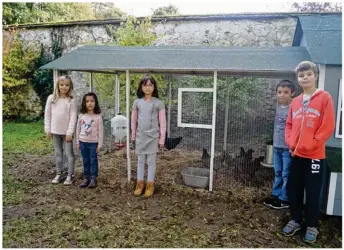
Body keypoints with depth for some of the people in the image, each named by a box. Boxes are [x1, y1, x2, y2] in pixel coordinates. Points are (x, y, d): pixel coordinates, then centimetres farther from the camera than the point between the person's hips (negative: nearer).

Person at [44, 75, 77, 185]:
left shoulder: (71, 100, -8)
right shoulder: (51, 98, 0)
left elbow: (73, 117, -10)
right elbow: (47, 114, 4)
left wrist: (69, 132, -13)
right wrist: (48, 129, 2)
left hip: (66, 132, -3)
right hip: (55, 131, 3)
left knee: (69, 153, 4)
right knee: (58, 153, 14)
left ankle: (70, 175, 14)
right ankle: (59, 174, 26)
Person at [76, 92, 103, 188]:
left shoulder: (98, 117, -8)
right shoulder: (81, 116, 0)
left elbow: (100, 131, -7)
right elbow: (78, 129, 6)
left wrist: (100, 144, -8)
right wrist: (78, 142, 6)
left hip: (93, 143, -3)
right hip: (83, 142, 3)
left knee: (93, 161, 5)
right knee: (85, 161, 12)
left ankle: (93, 179, 14)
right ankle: (86, 178, 22)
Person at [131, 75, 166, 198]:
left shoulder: (159, 103, -7)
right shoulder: (137, 102, 1)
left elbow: (162, 122, -4)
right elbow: (134, 120, 9)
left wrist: (162, 138, -4)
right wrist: (133, 136, 10)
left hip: (153, 136, -2)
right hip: (140, 136, 3)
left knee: (151, 161, 7)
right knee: (140, 160, 12)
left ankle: (150, 184, 18)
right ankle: (140, 183, 24)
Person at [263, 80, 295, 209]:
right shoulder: (278, 106, 6)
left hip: (288, 148, -6)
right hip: (277, 146, 7)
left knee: (286, 175, 4)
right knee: (278, 173, 16)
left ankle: (284, 199, 15)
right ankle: (275, 195, 28)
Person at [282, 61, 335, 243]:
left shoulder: (324, 98, -6)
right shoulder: (295, 102, 11)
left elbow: (328, 127, -11)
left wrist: (311, 145, -15)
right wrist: (291, 142, -2)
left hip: (314, 155, -5)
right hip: (296, 155, 5)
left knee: (312, 192, 4)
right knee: (293, 189, 12)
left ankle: (311, 226, 21)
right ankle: (296, 220, 29)